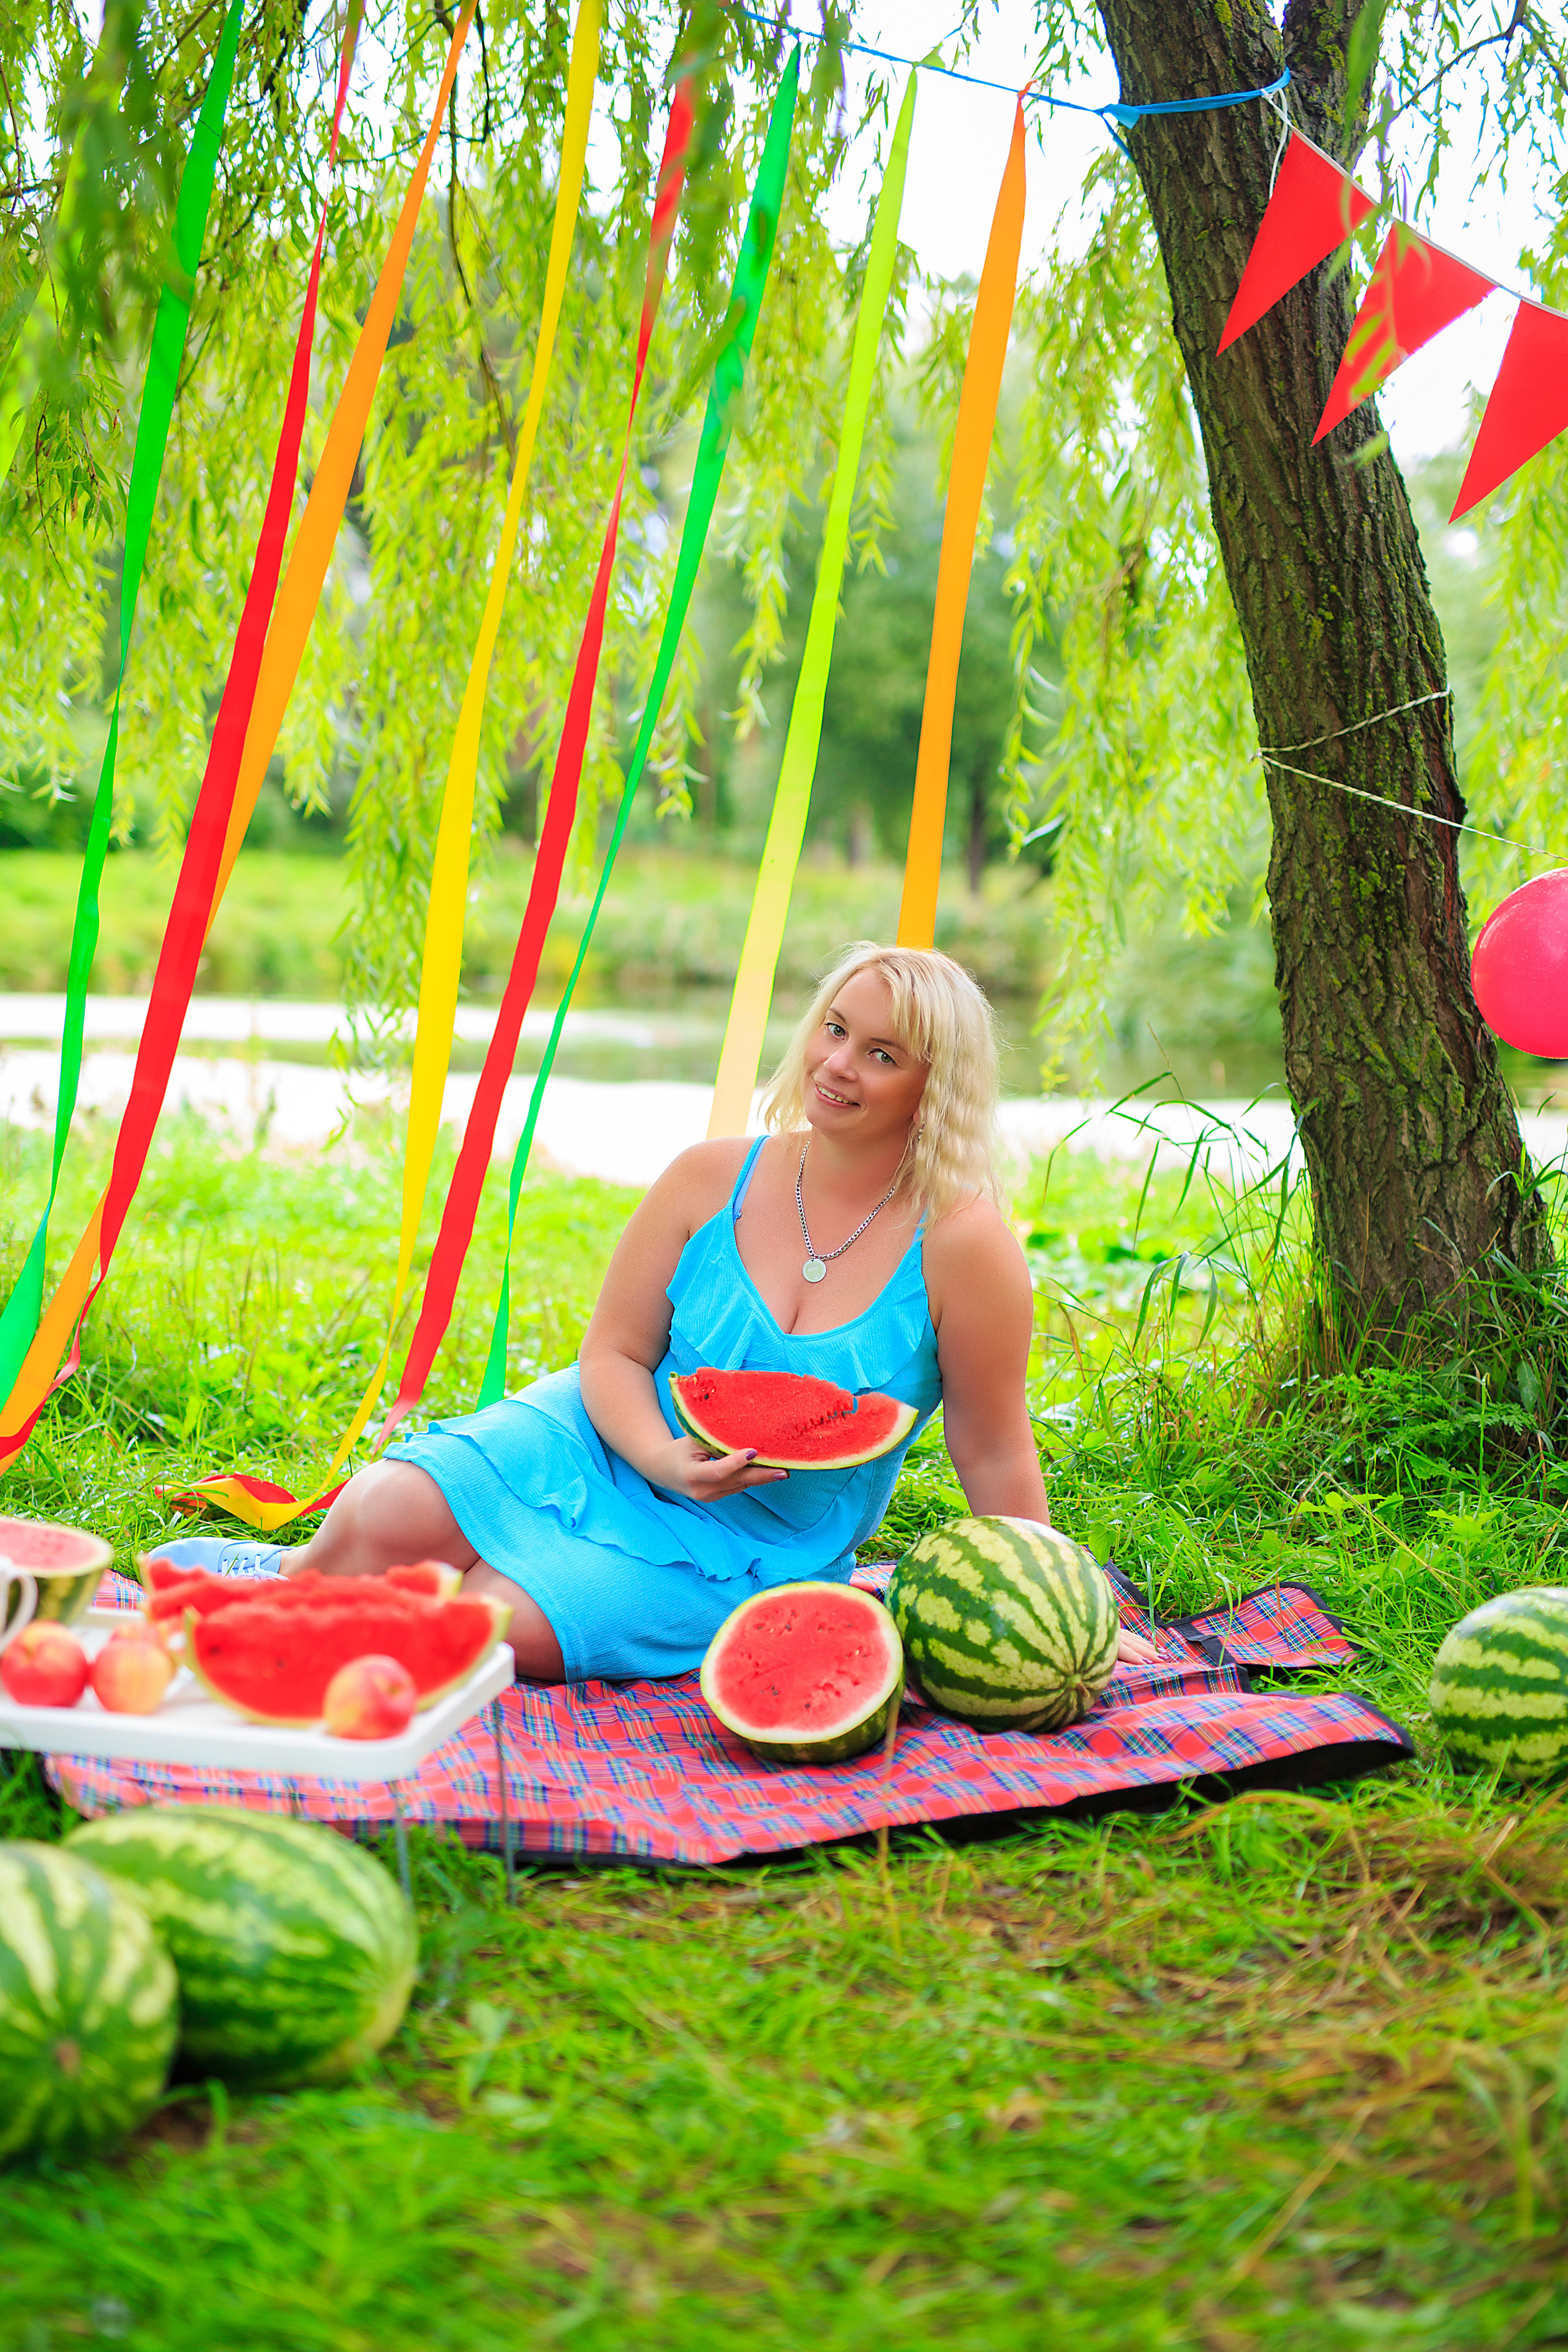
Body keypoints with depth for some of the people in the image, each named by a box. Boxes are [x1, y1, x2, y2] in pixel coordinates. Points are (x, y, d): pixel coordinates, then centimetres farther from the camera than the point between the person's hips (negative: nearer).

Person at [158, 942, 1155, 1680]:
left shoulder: (964, 1244, -13)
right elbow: (612, 1352, 0)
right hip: (601, 1446, 2)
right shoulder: (710, 1179, -4)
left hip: (752, 1558, -2)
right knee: (388, 1519, -24)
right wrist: (664, 1458, -19)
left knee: (504, 1622, -25)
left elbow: (997, 1458, -6)